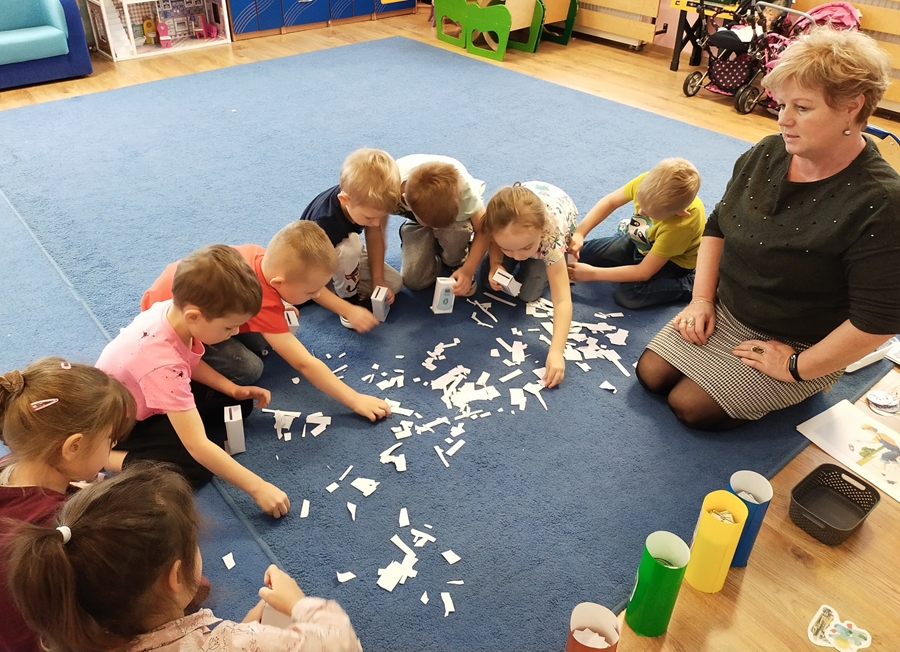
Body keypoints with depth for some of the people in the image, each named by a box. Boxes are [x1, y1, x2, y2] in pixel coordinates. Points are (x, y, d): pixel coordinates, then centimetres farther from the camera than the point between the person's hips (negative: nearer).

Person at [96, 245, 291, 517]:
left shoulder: (174, 310, -22)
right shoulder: (162, 363, -43)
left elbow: (191, 362, 3)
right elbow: (197, 447, -41)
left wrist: (235, 389, -7)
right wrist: (258, 488, -37)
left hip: (145, 400, 8)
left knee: (238, 404, 2)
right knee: (197, 466, -20)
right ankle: (107, 457, -9)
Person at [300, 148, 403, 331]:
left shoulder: (372, 202, -26)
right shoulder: (324, 224, -42)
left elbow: (375, 236, -10)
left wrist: (378, 279, -16)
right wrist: (350, 310, -42)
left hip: (344, 257, 6)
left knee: (395, 283, -6)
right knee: (350, 245, -38)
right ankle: (348, 296, -14)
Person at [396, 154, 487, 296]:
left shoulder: (463, 185, -40)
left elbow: (483, 230, -28)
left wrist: (468, 269, -38)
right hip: (417, 218, 1)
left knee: (453, 230, -38)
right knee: (413, 281, -17)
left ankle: (457, 264, -4)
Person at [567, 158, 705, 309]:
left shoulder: (682, 225, -40)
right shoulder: (648, 181, -29)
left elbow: (644, 272, -31)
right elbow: (610, 201, -11)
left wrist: (592, 273, -28)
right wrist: (579, 233, -24)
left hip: (673, 261, -5)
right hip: (640, 242, 5)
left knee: (627, 296, -28)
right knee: (579, 254, -2)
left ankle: (689, 286, -8)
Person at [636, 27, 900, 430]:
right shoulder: (766, 154, -7)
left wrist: (797, 367, -18)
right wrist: (702, 299, -3)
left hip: (796, 345, -6)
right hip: (725, 312, 6)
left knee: (690, 406, -12)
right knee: (650, 375, 1)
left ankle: (797, 390, 12)